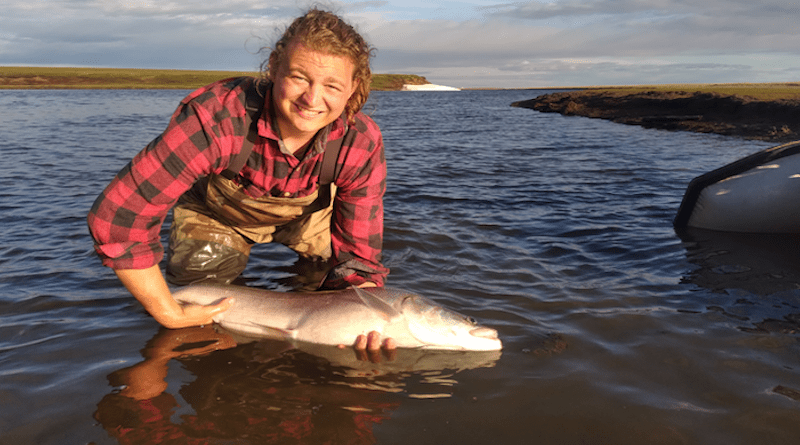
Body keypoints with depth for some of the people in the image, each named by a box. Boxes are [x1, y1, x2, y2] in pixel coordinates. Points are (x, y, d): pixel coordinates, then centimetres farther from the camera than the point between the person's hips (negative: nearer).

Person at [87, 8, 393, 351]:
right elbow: (116, 216, -40)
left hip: (307, 212, 2)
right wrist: (170, 316, -35)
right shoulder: (214, 119, -44)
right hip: (217, 211, -1)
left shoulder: (363, 144, -34)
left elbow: (359, 254, -25)